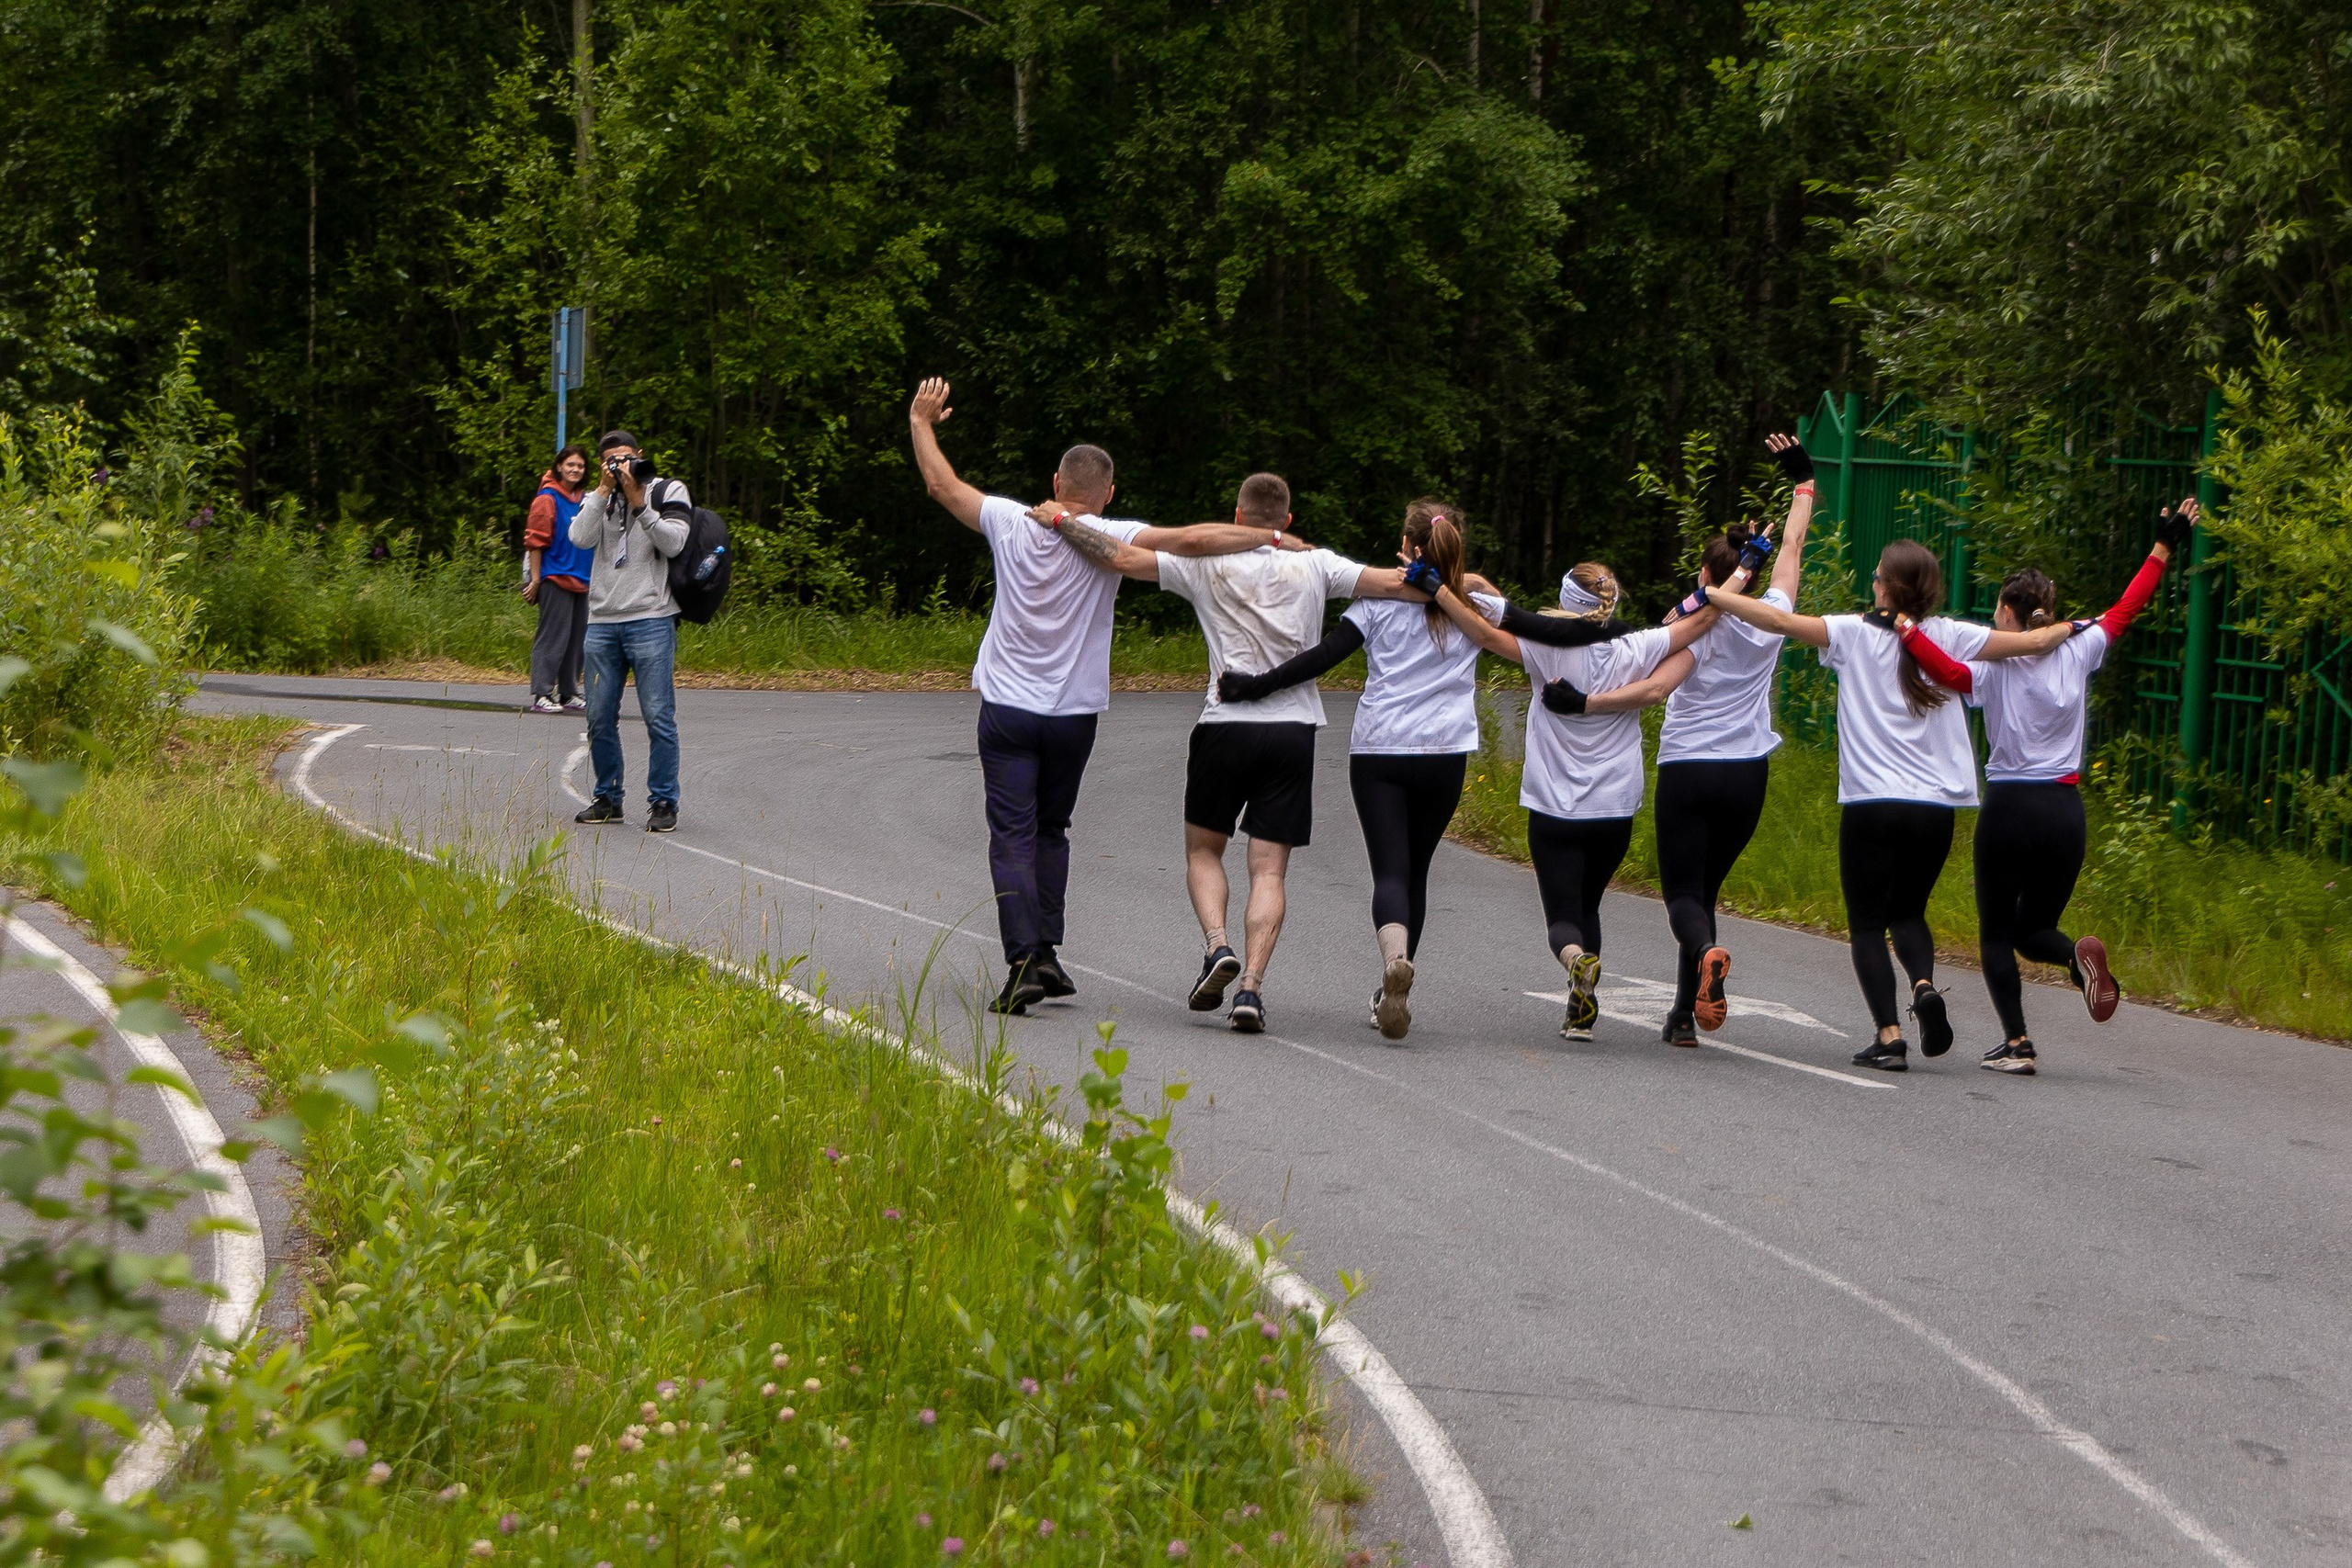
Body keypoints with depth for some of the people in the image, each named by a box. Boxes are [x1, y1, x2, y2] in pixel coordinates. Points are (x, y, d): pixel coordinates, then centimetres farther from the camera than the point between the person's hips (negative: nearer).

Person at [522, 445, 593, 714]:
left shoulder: (584, 501, 14)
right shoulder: (547, 499, -6)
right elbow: (536, 542, -8)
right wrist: (535, 580, -11)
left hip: (581, 581, 7)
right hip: (555, 580, -7)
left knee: (577, 639, 9)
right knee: (552, 638, -9)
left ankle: (569, 693, 16)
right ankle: (541, 695, -8)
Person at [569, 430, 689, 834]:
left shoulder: (668, 491, 6)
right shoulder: (597, 500, 16)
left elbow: (673, 542, -9)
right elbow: (581, 538, -3)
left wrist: (638, 501, -11)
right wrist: (605, 491, -5)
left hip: (651, 621, -4)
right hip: (602, 622, 4)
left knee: (658, 717, -7)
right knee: (600, 717, 5)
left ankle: (663, 802, -1)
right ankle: (607, 799, 16)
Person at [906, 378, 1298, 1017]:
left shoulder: (1012, 522, -3)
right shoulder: (1109, 540, -9)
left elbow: (941, 485, 10)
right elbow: (1190, 540, -19)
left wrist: (921, 423, 25)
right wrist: (1270, 537, -10)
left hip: (1007, 708, 0)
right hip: (1073, 714, 0)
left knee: (1013, 837, -2)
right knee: (1051, 830, 20)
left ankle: (1024, 963, -17)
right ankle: (1047, 954, 17)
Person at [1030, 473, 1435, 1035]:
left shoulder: (1209, 564, 2)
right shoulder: (1314, 566, 4)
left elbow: (1123, 558, -2)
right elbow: (1391, 582, -2)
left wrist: (1062, 520, 7)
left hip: (1225, 726, -1)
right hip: (1293, 731, 1)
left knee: (1203, 850, 17)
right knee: (1269, 869, 3)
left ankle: (1217, 946, -7)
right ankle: (1251, 987, -11)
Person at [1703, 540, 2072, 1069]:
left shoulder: (1853, 634, -4)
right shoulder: (1949, 638, 2)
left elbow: (1779, 620, -8)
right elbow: (2034, 641, 6)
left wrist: (1708, 596, 3)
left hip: (1870, 804, -3)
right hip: (1935, 808, 3)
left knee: (1867, 922, 7)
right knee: (1908, 911, 22)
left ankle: (1889, 1035, -8)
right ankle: (1925, 985, -8)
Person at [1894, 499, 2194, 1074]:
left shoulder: (1995, 665, -8)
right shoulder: (2077, 654, 2)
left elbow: (1951, 673, -28)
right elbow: (2126, 609, 12)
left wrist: (1907, 631, -28)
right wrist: (2164, 547, 19)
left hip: (2008, 809, -3)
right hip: (2065, 811, 4)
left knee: (1997, 933, 8)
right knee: (2034, 929, 18)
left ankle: (2016, 1041, -8)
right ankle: (2080, 955, -17)